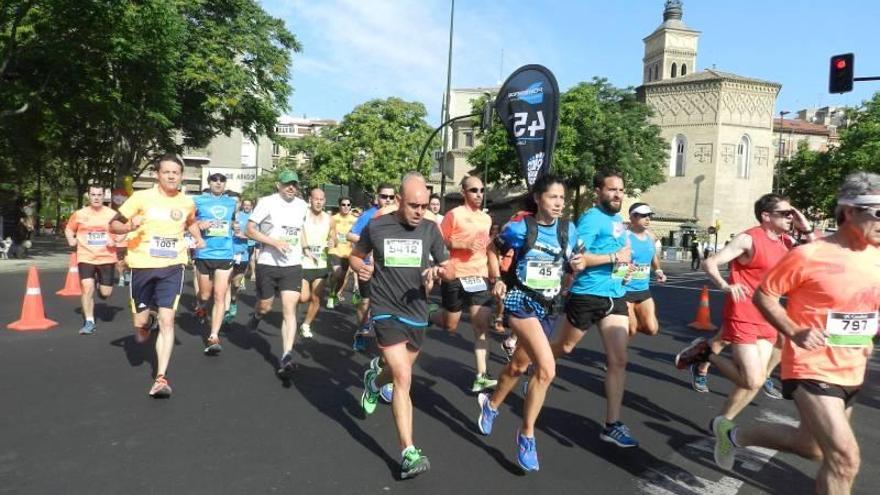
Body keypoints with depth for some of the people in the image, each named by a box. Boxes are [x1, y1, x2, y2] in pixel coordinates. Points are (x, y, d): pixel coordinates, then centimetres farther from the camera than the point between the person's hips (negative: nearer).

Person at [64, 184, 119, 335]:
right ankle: (89, 322, 0)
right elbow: (68, 229, 17)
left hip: (107, 258, 0)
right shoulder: (79, 214, 1)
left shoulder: (112, 214, 0)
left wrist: (115, 240, -7)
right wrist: (71, 240, -1)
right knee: (87, 288, -13)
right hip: (86, 258, 0)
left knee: (106, 293, 2)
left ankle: (100, 283, 41)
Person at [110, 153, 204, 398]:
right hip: (142, 266, 0)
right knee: (140, 327, 8)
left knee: (167, 320, -11)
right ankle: (145, 322, 47)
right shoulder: (142, 197, -5)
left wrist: (198, 238, 10)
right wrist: (129, 227, -22)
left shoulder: (187, 202, 4)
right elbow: (114, 224, -1)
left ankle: (161, 378, -6)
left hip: (172, 267, 1)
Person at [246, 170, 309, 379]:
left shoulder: (301, 205, 7)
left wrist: (305, 248, 15)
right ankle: (256, 315, 50)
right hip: (267, 264, -2)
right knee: (265, 307, 11)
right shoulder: (267, 203, -5)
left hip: (292, 266, 2)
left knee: (289, 310, -9)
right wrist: (274, 242, -18)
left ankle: (286, 358, -11)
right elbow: (250, 230, -6)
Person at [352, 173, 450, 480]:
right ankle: (409, 454, -8)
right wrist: (360, 267, -13)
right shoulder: (376, 227, -7)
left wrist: (439, 272, -18)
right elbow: (355, 255, 10)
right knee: (403, 379, -15)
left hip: (417, 313, 4)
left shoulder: (430, 229, -2)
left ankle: (373, 381, 58)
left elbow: (448, 269, 5)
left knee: (399, 373, 22)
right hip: (386, 312, -3)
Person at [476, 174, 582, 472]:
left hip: (549, 306, 6)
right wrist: (497, 280, -7)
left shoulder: (568, 230, 1)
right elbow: (493, 250, 6)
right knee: (547, 368, -21)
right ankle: (527, 435, -4)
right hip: (521, 301, -5)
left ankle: (491, 404, 49)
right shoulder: (519, 228, -10)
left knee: (519, 365, 20)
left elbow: (568, 266, 13)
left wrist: (577, 265, -9)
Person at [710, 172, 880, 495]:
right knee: (845, 457, -16)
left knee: (811, 446, 21)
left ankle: (734, 434, 42)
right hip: (812, 369, -8)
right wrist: (794, 332, -21)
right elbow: (763, 295, -10)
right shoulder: (808, 255, -18)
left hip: (852, 374, 8)